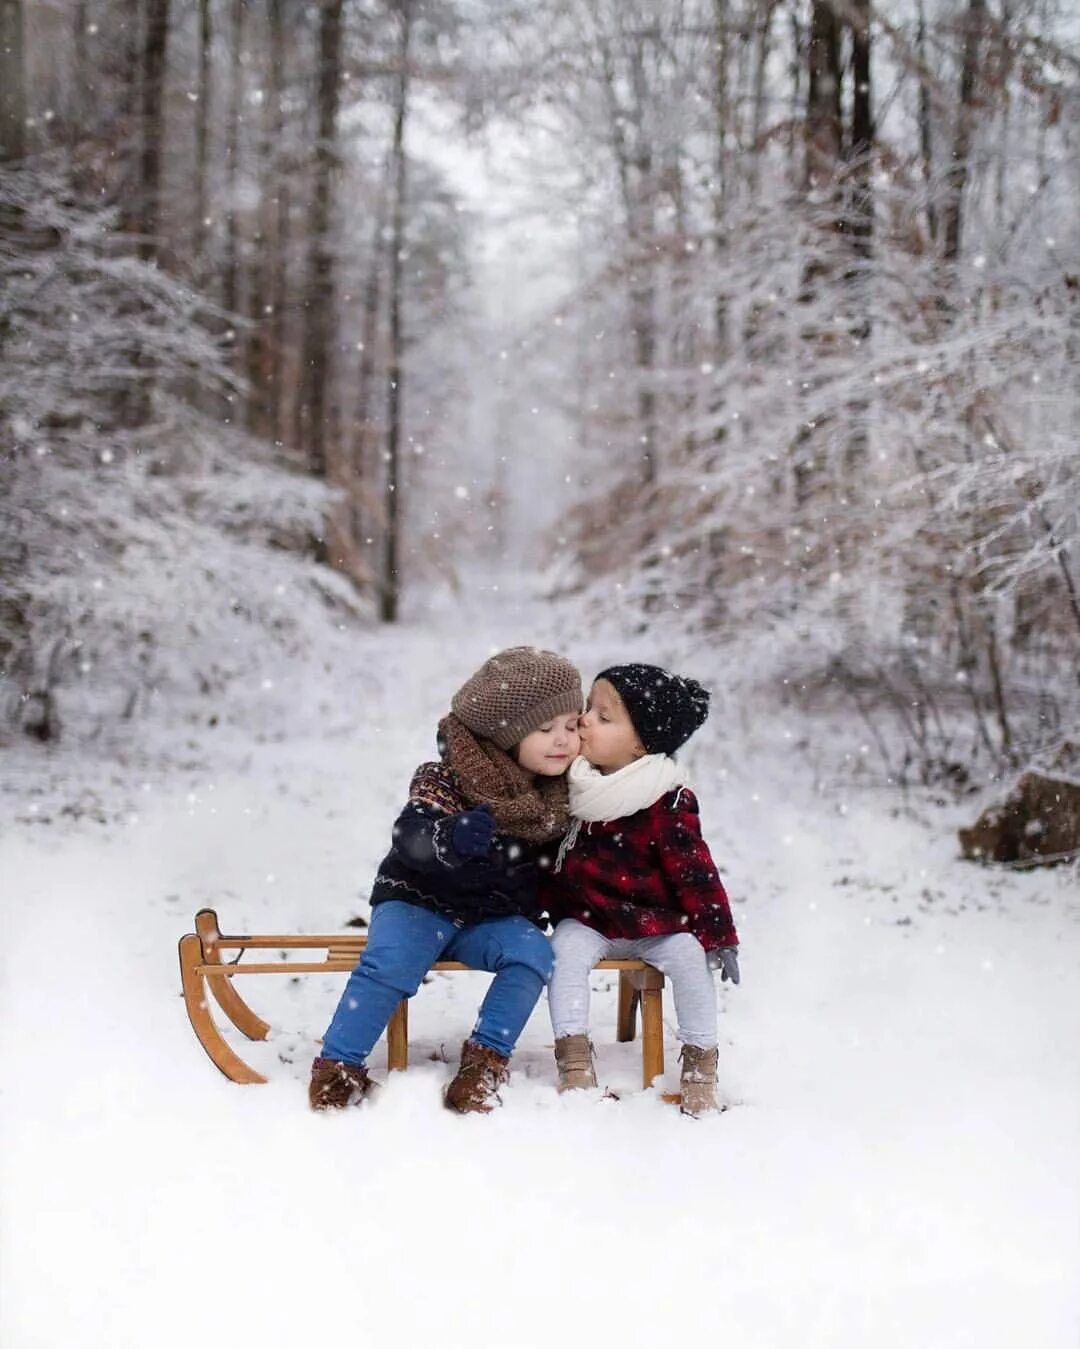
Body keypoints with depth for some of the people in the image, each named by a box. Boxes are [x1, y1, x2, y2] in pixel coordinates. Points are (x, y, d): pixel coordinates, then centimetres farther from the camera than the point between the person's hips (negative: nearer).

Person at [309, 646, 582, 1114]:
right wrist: (457, 836, -48)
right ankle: (338, 1067, -18)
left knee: (533, 953, -26)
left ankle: (485, 1060, -18)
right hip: (422, 901, -3)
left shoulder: (558, 793, -1)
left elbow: (559, 862, 16)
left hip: (499, 918, 3)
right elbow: (411, 839, -30)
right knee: (390, 962, -28)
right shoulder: (445, 781, -16)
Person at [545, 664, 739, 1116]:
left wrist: (718, 935, -14)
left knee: (688, 955, -23)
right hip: (586, 921, 3)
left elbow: (694, 870, -13)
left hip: (654, 925, -3)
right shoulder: (569, 785, -2)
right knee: (566, 949, -24)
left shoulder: (667, 805, -15)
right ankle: (573, 1056, -22)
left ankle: (700, 1061, -8)